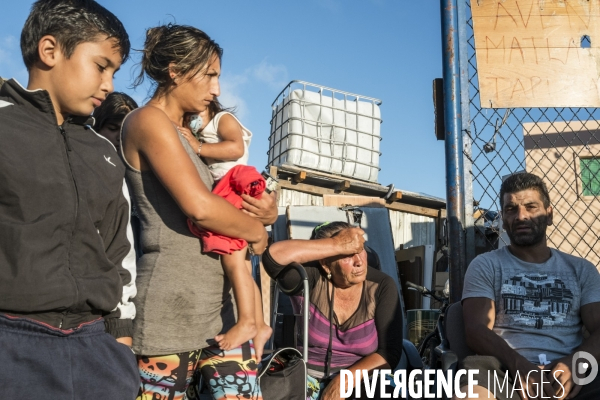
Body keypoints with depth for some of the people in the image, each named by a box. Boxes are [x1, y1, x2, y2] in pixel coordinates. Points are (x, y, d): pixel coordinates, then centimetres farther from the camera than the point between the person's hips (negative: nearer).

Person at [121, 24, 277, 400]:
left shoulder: (184, 133, 21)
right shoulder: (149, 121, -8)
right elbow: (199, 207, -19)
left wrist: (266, 211, 0)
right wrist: (256, 230, -3)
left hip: (217, 303, 8)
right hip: (173, 307, -8)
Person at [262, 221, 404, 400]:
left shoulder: (381, 286, -7)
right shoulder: (310, 277, -11)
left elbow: (390, 352, -9)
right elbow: (273, 255, -30)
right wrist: (337, 245, -32)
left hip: (362, 381, 1)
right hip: (306, 377, -1)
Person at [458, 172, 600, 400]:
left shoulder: (581, 270, 20)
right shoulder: (485, 266, 12)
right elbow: (476, 329, -1)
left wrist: (572, 364, -14)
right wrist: (519, 365, -19)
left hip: (569, 375, 2)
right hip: (508, 371, -2)